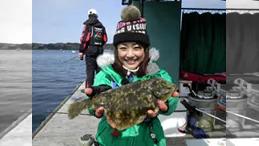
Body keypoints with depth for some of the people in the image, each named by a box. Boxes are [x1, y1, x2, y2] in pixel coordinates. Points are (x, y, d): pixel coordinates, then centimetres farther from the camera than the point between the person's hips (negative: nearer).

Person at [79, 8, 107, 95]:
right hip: (100, 50, 4)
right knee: (99, 69, 13)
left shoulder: (88, 25, -3)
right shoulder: (102, 26, 11)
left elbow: (84, 39, -10)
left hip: (90, 50, -4)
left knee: (90, 70, -2)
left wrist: (81, 51, -7)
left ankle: (89, 87, -3)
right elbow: (105, 40, 10)